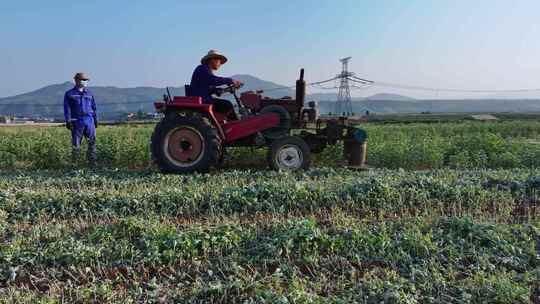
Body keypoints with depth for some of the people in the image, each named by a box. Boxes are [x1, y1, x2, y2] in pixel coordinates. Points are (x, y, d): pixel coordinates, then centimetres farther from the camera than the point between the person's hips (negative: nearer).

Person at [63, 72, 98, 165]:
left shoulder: (89, 94, 16)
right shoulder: (69, 94, 5)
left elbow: (94, 107, 18)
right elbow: (67, 108, -1)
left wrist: (95, 120, 12)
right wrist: (68, 121, -9)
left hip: (89, 121, 3)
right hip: (77, 122, -3)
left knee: (92, 141, 0)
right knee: (76, 143, 0)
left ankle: (92, 161, 7)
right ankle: (74, 162, 8)